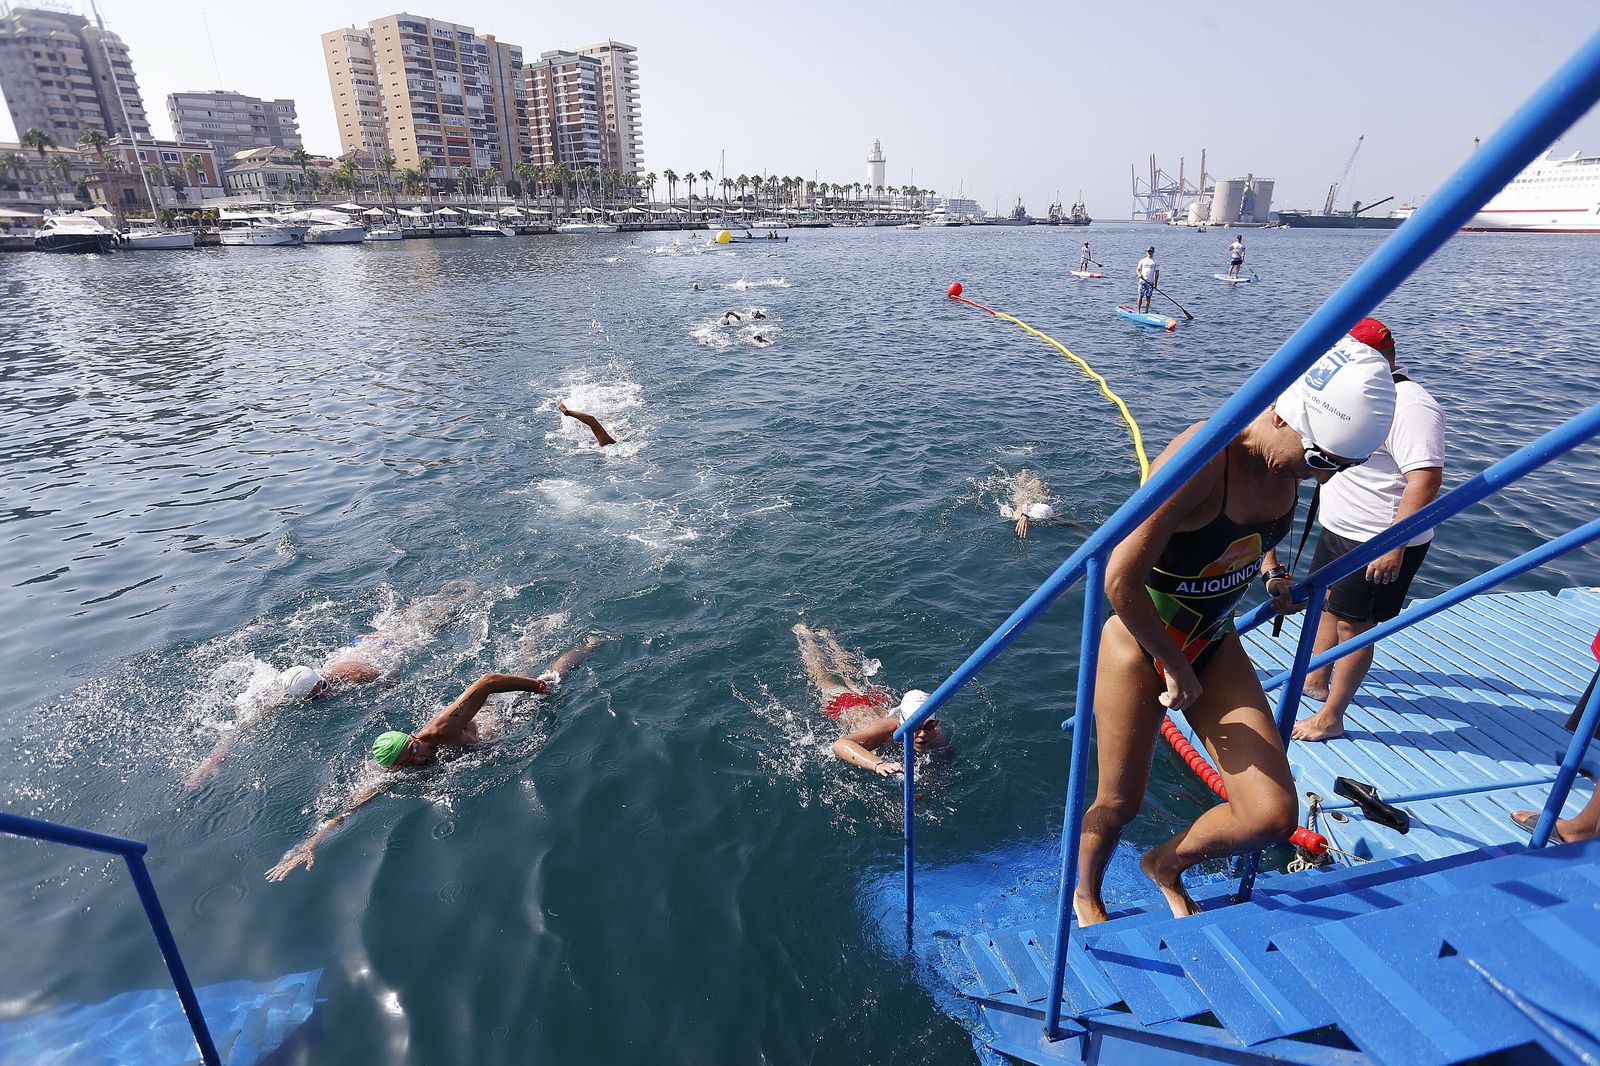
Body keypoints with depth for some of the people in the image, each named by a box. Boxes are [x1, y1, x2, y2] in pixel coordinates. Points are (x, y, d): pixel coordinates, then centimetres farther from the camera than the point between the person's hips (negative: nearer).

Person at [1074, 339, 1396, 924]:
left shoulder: (1288, 464, -6)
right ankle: (1086, 893, 45)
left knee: (1273, 815, 0)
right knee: (1119, 803, 11)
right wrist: (1177, 671, -19)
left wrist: (1272, 568, 1)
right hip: (1141, 643, -6)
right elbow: (1120, 580, -33)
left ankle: (1166, 865, 32)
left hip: (1216, 645, 6)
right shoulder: (1203, 456, -30)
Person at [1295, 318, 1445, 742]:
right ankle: (1316, 682, 41)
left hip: (1378, 546, -10)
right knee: (1326, 604, 22)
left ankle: (1330, 718, 11)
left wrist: (1395, 546, -32)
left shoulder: (1409, 406, -23)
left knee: (1353, 624, -1)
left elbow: (1425, 478, -30)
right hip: (1339, 532, 10)